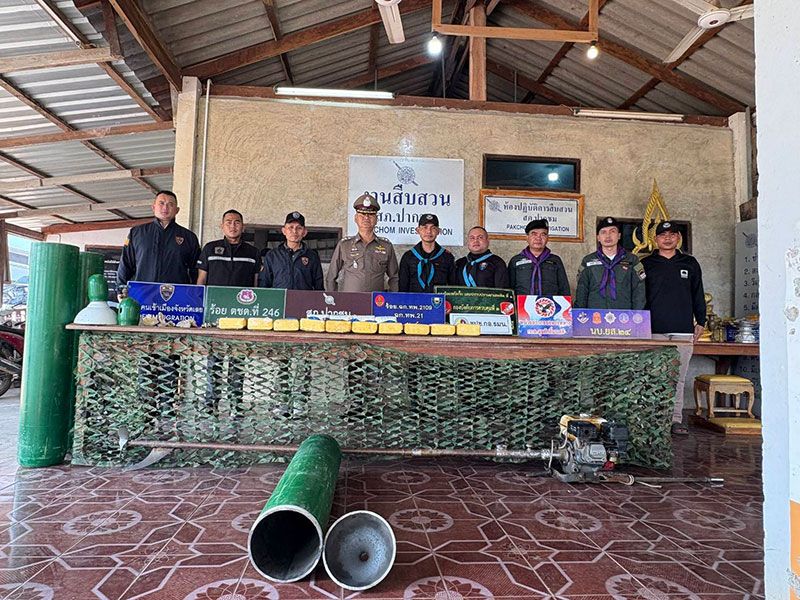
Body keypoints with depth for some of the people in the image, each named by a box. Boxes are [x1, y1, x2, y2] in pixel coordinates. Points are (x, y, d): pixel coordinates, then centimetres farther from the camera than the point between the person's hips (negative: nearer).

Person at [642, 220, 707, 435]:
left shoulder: (690, 263, 15)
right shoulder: (646, 264, 8)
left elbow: (698, 294, 17)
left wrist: (700, 322, 12)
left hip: (683, 329, 2)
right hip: (655, 330, -2)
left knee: (679, 377, 4)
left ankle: (676, 419, 10)